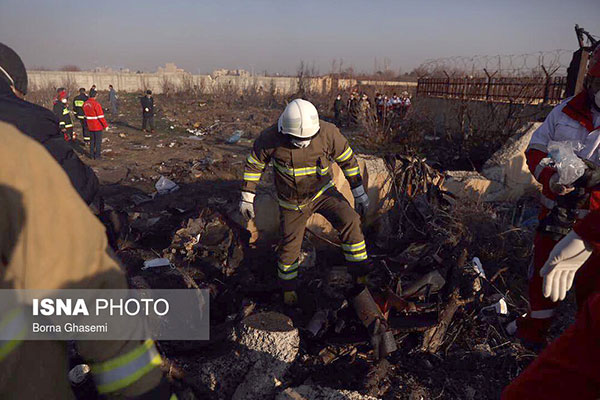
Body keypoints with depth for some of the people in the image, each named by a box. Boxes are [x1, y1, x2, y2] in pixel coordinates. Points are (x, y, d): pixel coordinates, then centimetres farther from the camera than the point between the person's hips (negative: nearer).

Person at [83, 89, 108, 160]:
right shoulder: (96, 104, -19)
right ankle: (97, 155, 10)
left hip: (90, 126, 7)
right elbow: (101, 116, -20)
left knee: (92, 140, 18)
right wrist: (106, 125, -13)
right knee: (98, 141, 5)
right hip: (98, 126, -7)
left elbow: (86, 115, 12)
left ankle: (92, 155, 22)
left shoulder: (85, 104, 4)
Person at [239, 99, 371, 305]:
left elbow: (347, 159, -5)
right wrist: (247, 197, -3)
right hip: (292, 203, 0)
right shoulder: (271, 138, -20)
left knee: (349, 221, -24)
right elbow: (254, 164, -4)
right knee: (290, 246, 7)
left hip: (322, 192, 0)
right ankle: (288, 288, 35)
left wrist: (359, 192, -3)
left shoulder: (327, 132, -20)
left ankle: (361, 277, -11)